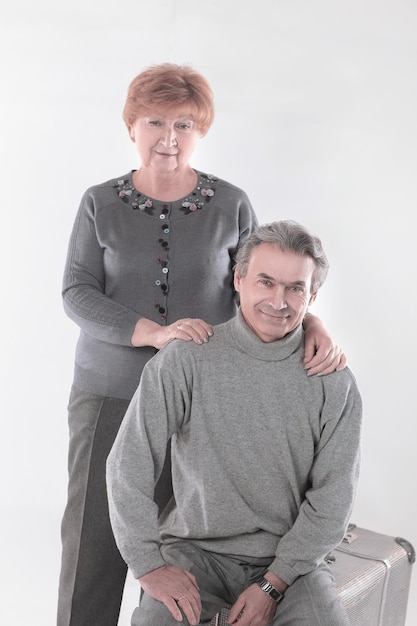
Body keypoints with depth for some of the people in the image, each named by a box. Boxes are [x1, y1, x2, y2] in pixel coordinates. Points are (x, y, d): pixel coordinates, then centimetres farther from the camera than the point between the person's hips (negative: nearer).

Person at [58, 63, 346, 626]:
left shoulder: (231, 205, 3)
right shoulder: (100, 205, 4)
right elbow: (78, 294, -4)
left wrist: (312, 324, -17)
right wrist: (156, 332, -20)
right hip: (109, 393, 1)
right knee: (93, 537, 2)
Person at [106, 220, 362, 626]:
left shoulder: (335, 385, -5)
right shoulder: (185, 360, -8)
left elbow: (332, 499, -5)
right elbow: (128, 465, -9)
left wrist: (273, 584, -11)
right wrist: (149, 565, -13)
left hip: (289, 555, 1)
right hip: (197, 547, -1)